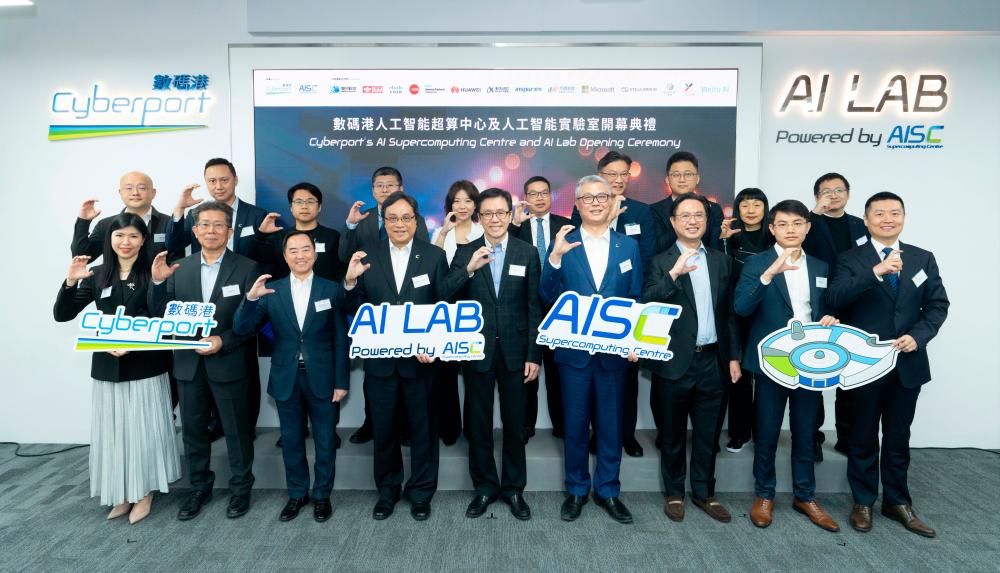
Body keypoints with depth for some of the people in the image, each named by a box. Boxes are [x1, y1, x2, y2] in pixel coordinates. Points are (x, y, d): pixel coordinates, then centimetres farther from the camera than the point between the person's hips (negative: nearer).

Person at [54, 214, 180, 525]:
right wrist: (71, 282, -10)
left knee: (144, 429, 6)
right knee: (113, 431, 10)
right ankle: (121, 494, 25)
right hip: (107, 367, 4)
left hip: (146, 366, -3)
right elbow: (62, 314, 6)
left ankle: (144, 492, 23)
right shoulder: (97, 276, 5)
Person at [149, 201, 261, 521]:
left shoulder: (246, 268, -6)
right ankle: (200, 487, 35)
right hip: (189, 364, 4)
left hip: (229, 364, -4)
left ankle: (241, 488, 28)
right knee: (193, 430, 16)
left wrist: (223, 342, -19)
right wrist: (158, 282, -12)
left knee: (237, 430, 9)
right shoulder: (180, 269, 5)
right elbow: (162, 315, 3)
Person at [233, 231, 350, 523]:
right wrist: (251, 299, -22)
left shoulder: (331, 289, -3)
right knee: (291, 441, 15)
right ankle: (297, 494, 33)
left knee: (325, 441, 10)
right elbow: (241, 330, -4)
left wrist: (342, 381, -6)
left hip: (322, 378, -1)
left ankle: (322, 495, 29)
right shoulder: (271, 290, 1)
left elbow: (341, 339, -3)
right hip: (286, 379, 2)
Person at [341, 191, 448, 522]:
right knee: (383, 428, 15)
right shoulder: (368, 256, 0)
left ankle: (421, 493, 32)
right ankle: (387, 491, 35)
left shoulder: (434, 256, -3)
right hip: (380, 359, 2)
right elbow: (353, 310, -1)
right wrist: (350, 281, -20)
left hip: (421, 358, -1)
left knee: (423, 428, 13)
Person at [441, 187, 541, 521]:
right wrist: (469, 269, -24)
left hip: (514, 352, 0)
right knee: (478, 424, 12)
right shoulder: (465, 253, 1)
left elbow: (535, 308, -1)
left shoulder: (528, 253, 0)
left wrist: (534, 355, -4)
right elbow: (445, 297, -9)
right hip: (477, 351, 1)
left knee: (515, 424, 11)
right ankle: (485, 487, 29)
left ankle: (514, 488, 28)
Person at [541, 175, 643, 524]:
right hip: (573, 350, -1)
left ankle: (608, 490, 29)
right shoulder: (562, 244, 0)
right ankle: (576, 490, 28)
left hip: (615, 349, 1)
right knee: (575, 423, 10)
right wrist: (555, 257, -19)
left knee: (611, 424, 11)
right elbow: (547, 297, -6)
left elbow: (636, 299, 6)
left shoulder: (628, 246, 5)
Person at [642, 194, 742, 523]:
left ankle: (704, 492, 31)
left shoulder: (721, 261, 9)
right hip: (675, 362, -3)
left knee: (707, 433, 14)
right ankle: (674, 493, 27)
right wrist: (673, 274, -30)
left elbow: (729, 312, 11)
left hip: (713, 361, 3)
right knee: (674, 433, 11)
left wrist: (733, 356, 8)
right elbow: (646, 305, -18)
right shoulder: (661, 262, -3)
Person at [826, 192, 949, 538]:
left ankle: (897, 502, 31)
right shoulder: (851, 260, -5)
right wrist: (876, 272, -32)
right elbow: (835, 299, -21)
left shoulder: (923, 259, 7)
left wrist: (918, 336, -12)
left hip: (908, 363, 3)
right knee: (863, 438, 10)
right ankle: (863, 502, 24)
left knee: (898, 438, 15)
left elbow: (937, 305, 5)